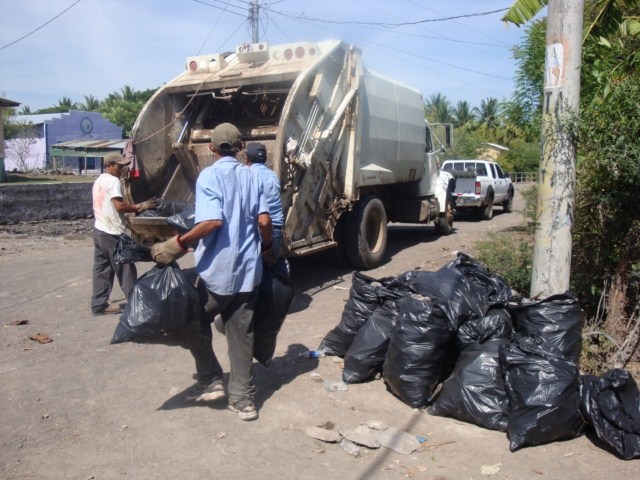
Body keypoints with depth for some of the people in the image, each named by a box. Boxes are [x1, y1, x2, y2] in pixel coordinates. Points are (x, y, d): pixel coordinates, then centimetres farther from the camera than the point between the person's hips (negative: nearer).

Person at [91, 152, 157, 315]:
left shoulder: (99, 181, 18)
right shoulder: (113, 181, -13)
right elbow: (119, 206, -23)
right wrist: (140, 206, -17)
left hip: (99, 230, 9)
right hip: (112, 233, -9)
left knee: (102, 269, 9)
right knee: (125, 268, -3)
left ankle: (99, 304, 12)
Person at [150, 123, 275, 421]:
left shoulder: (209, 176, -8)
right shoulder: (251, 176, 7)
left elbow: (212, 221, -22)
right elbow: (264, 221, 1)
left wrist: (179, 243, -15)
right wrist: (267, 246, 19)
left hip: (217, 271, -5)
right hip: (248, 270, 5)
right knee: (241, 333, 11)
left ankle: (211, 382, 21)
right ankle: (243, 400, 17)